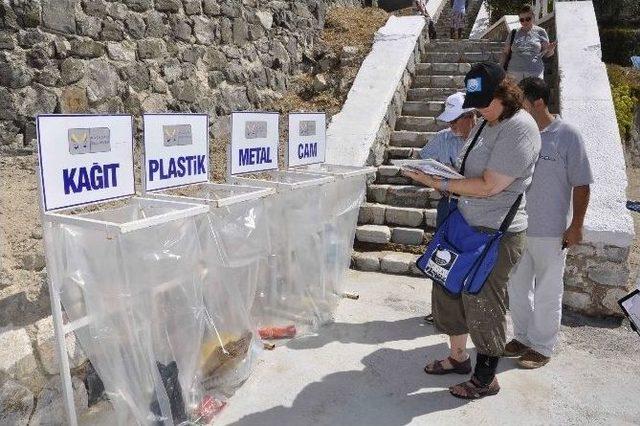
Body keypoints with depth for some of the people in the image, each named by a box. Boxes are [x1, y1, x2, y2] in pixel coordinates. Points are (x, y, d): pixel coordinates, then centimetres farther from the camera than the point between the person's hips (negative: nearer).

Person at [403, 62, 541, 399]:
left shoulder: (519, 128, -17)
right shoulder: (487, 123, 10)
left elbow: (489, 186, -23)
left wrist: (439, 183, -21)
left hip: (495, 235, -9)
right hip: (466, 224, 9)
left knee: (483, 304, 4)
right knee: (448, 289, 16)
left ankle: (485, 378, 26)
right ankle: (458, 356, 38)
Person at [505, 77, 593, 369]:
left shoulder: (567, 135, -11)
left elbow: (581, 184, -8)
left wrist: (576, 226, -10)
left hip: (550, 232, -5)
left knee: (547, 293, 9)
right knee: (517, 287, 16)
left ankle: (542, 347, 26)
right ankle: (523, 337, 35)